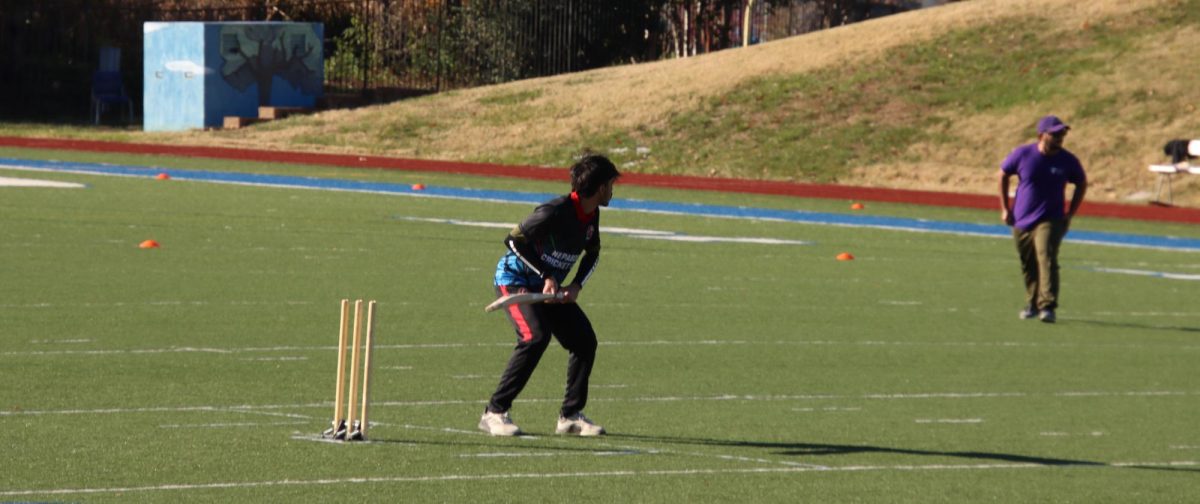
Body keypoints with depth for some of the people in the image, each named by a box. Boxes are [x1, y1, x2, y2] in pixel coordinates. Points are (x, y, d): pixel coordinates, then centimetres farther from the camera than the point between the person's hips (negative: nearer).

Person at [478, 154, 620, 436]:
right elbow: (514, 240, -24)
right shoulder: (556, 212, -26)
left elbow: (593, 254, 15)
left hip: (548, 287, 8)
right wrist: (547, 276, -24)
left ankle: (571, 416, 8)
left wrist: (577, 285, -3)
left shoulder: (591, 215, 0)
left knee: (584, 340, -1)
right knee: (535, 337, -28)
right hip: (514, 278, -8)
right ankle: (495, 413, -23)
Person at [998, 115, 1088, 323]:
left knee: (1046, 259, -21)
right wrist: (1005, 208, 7)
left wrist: (1070, 214, 5)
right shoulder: (1022, 154, -6)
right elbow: (1003, 175, 9)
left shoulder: (1068, 161, -5)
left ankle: (1047, 306, -25)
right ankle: (1032, 304, 31)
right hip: (1021, 221, 2)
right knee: (1028, 266, 12)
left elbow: (1082, 183, 12)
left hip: (1051, 221, -2)